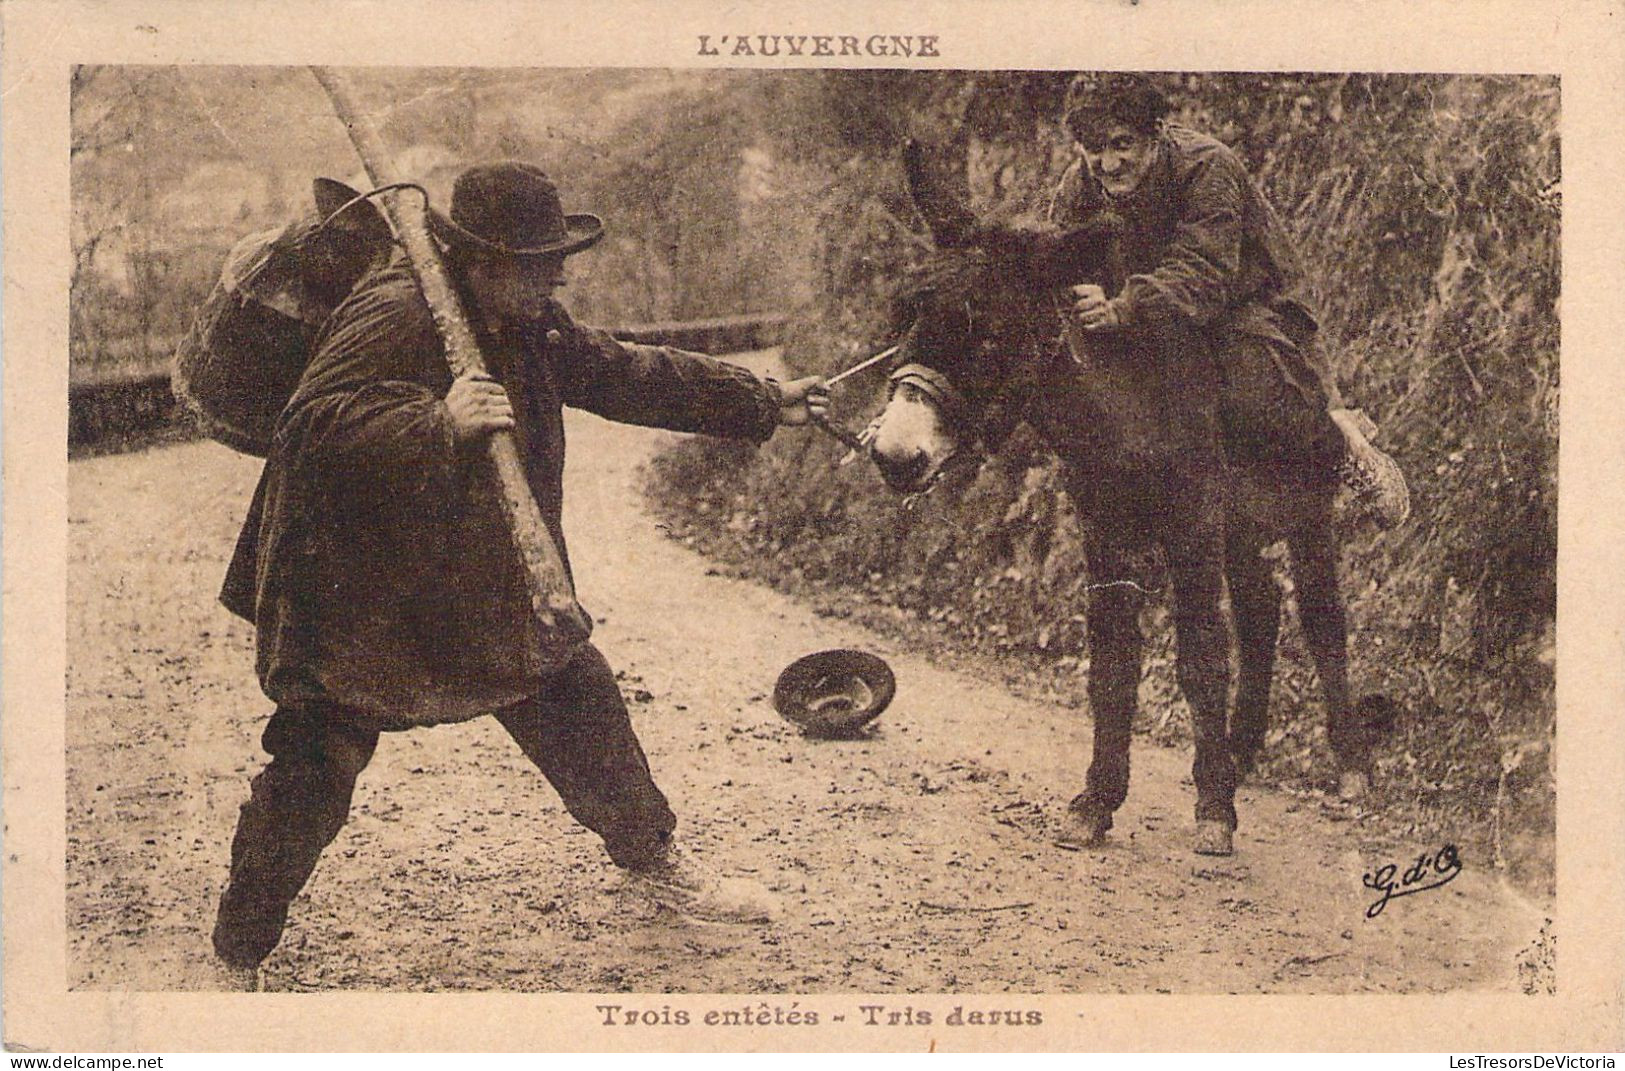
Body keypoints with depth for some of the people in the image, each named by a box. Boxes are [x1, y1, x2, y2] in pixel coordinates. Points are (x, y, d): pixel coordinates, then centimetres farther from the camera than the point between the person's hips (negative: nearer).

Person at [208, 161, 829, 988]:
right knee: (314, 767, -3)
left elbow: (627, 376, 15)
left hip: (494, 593, 8)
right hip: (363, 602, -8)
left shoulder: (530, 329, 4)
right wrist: (436, 424, -47)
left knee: (581, 700, 12)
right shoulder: (394, 315, -22)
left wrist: (764, 402, 19)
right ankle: (234, 958, 14)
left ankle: (651, 860, 35)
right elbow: (315, 422, -32)